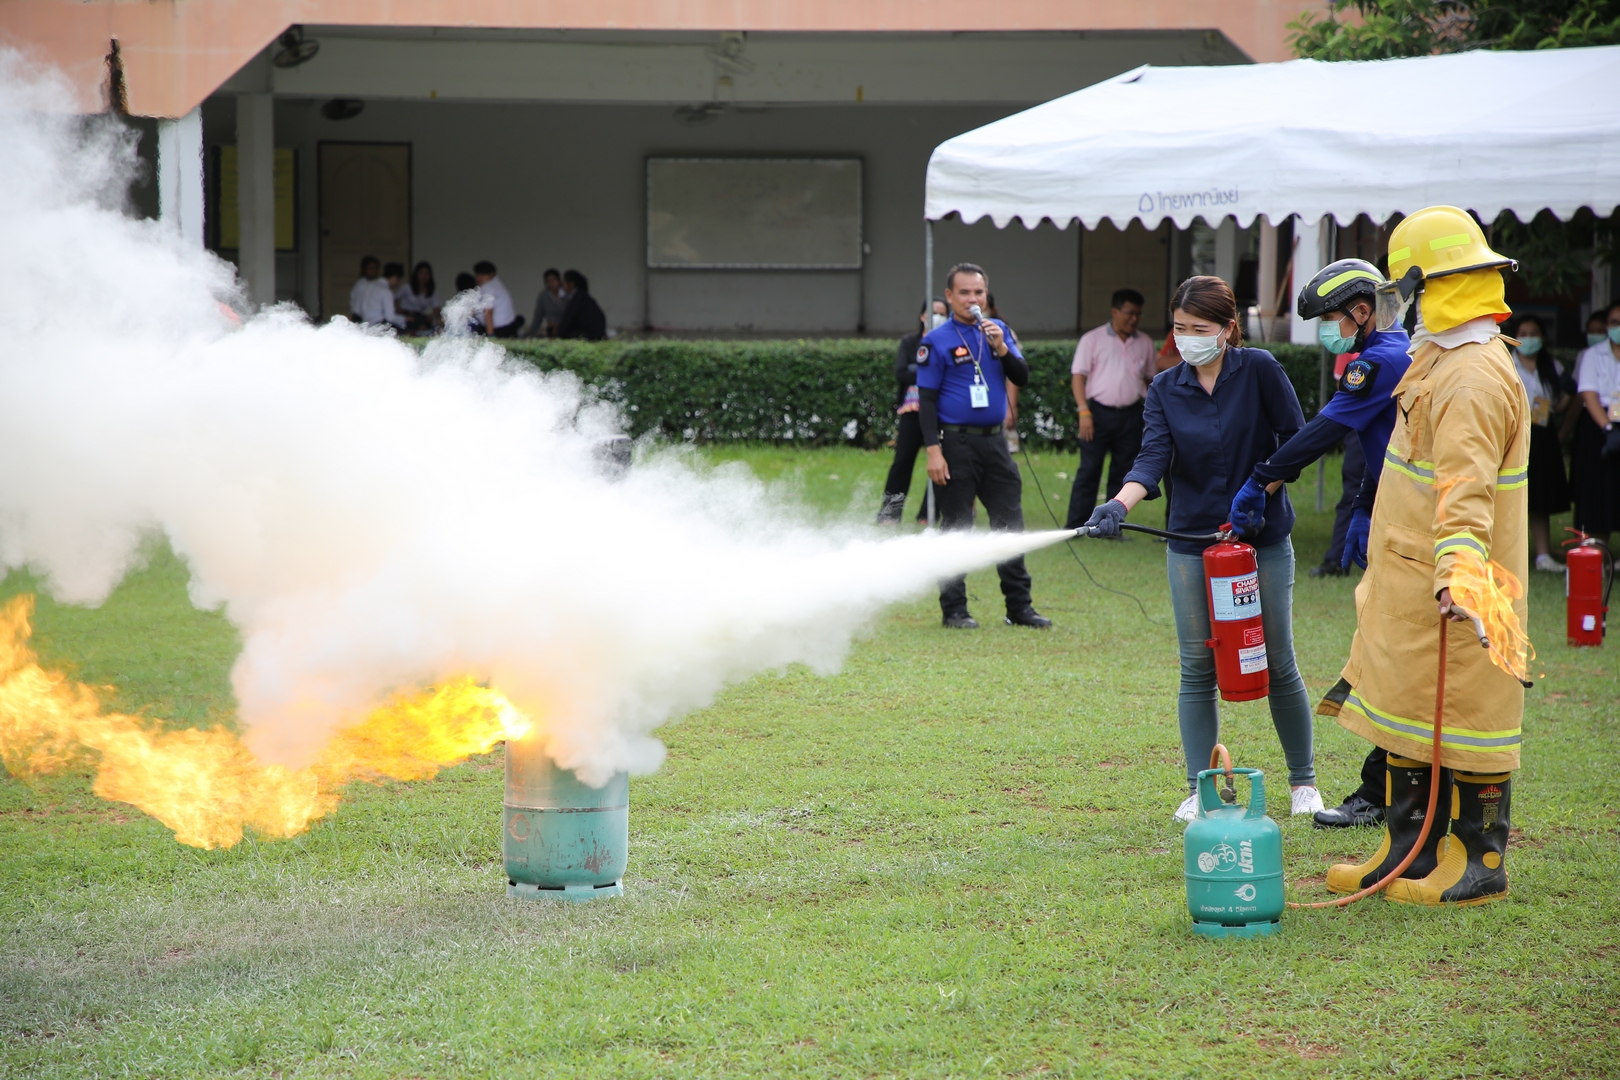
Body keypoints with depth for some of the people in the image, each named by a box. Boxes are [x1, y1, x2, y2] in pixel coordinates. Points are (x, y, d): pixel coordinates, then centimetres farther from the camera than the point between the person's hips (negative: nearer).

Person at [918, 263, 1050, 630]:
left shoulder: (998, 330, 10)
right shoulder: (937, 341, -5)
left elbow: (1022, 377, 6)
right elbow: (926, 399, -7)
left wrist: (1002, 349, -12)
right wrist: (933, 451, -14)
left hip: (995, 441, 5)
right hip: (956, 443, -5)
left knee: (1010, 524, 4)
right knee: (956, 528, 0)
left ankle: (1020, 606, 10)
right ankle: (954, 610, 7)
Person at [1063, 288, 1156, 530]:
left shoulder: (1144, 343, 12)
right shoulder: (1093, 340, 1)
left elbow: (1151, 379, 18)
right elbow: (1078, 376, -2)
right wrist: (1084, 411, -12)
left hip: (1130, 416, 4)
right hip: (1100, 412, -4)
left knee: (1123, 474, 5)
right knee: (1088, 471, -4)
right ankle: (1075, 527, -2)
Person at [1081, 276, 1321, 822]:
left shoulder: (1259, 370, -6)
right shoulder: (1165, 388, 1)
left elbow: (1296, 441, -2)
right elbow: (1152, 458, -12)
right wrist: (1119, 504, -30)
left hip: (1263, 537, -2)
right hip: (1192, 539, 2)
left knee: (1278, 663, 4)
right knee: (1197, 669, 1)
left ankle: (1304, 781, 19)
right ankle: (1200, 789, 8)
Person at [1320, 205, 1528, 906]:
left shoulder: (1477, 377, -21)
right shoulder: (1439, 361, 14)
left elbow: (1467, 487, -36)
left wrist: (1456, 567, -48)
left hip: (1452, 592, -10)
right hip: (1408, 582, 10)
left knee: (1463, 719, -2)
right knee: (1406, 714, 15)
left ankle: (1479, 863, 6)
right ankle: (1408, 849, 23)